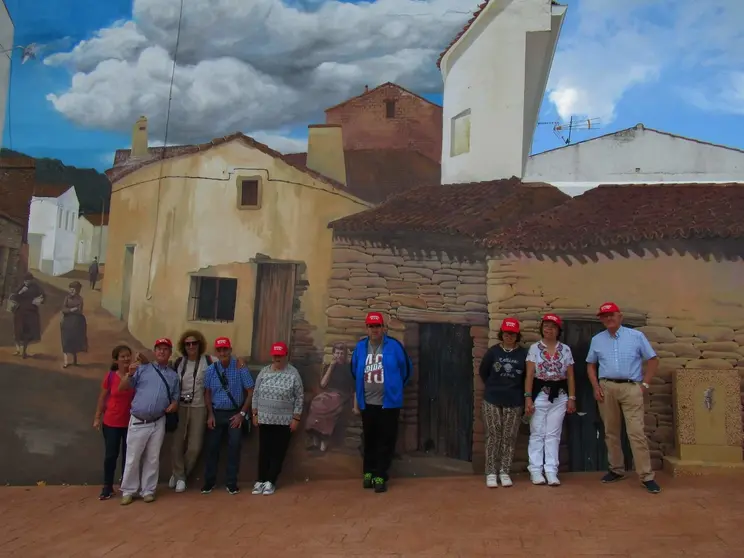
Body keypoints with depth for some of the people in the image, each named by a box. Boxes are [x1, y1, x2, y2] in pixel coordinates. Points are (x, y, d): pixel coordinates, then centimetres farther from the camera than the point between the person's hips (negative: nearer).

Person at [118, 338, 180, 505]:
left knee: (152, 459, 9)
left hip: (158, 423, 2)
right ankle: (128, 491, 17)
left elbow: (175, 398, 14)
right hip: (137, 422, -2)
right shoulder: (142, 368, 3)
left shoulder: (173, 376, 11)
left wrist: (174, 405, -9)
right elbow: (122, 388, -1)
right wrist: (130, 373, -18)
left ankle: (148, 490, 19)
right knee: (132, 458, 4)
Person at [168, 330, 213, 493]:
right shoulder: (179, 361, 4)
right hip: (180, 407, 2)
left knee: (194, 447, 2)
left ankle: (180, 475, 22)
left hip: (199, 408, -2)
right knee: (177, 444, 3)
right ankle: (179, 475, 23)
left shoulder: (207, 360, -4)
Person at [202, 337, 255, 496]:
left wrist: (242, 413, -9)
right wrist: (210, 414, -1)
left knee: (234, 447, -1)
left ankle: (231, 483, 11)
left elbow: (250, 392, -8)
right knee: (212, 447, 5)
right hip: (216, 413, 2)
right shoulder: (211, 369, -2)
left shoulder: (240, 368, -11)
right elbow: (207, 393, 5)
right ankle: (209, 481, 18)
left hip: (235, 413, -2)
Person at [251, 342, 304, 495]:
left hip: (284, 421, -3)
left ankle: (270, 482, 12)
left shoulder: (293, 373, -8)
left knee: (278, 452, 3)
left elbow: (299, 398, -6)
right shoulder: (264, 372, 2)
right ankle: (261, 480, 17)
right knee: (264, 451, 8)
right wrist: (255, 414, 6)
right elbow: (256, 394, 9)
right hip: (264, 419, 3)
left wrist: (296, 418, -7)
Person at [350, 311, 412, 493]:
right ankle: (368, 472, 27)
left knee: (386, 441, 2)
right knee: (369, 440, 13)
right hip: (367, 402, 3)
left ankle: (380, 476, 11)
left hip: (389, 402, -3)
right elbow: (354, 370, 19)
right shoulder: (360, 346, 2)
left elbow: (406, 369, 5)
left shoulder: (394, 345, -7)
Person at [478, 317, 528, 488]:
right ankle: (491, 473, 7)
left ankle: (505, 472, 15)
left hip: (514, 402, 0)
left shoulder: (523, 354, -2)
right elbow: (483, 372, 9)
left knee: (509, 437, 4)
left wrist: (516, 390, 6)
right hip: (492, 401, 0)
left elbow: (527, 376, 6)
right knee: (493, 436, 1)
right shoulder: (493, 351, -1)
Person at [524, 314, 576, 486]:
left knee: (553, 434, 5)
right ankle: (536, 471, 8)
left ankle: (551, 471, 8)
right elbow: (529, 375, -3)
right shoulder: (534, 348, -1)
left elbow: (570, 376, 7)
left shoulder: (565, 349, 5)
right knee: (537, 433, 2)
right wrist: (528, 397, -10)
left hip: (559, 396, 2)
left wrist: (571, 398, 2)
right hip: (539, 394, -2)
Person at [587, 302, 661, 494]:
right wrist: (596, 387, 3)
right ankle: (616, 470, 22)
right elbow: (590, 365, 16)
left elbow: (653, 360, 6)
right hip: (606, 388, 3)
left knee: (637, 432, -10)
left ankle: (647, 476, -5)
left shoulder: (636, 336, 3)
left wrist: (644, 384, -2)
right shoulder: (597, 340, 11)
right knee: (611, 432, 9)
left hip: (631, 388, -3)